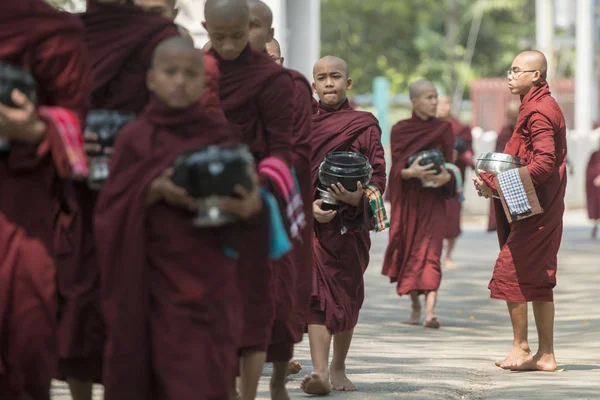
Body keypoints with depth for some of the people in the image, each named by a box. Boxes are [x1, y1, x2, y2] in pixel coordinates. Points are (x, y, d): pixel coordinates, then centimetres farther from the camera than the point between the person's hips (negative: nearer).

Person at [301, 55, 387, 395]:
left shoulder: (365, 125, 4)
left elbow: (378, 176, 1)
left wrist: (357, 198, -18)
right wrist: (309, 204, -13)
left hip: (350, 224, 0)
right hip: (312, 220, 0)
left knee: (347, 296, 8)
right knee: (317, 294, -13)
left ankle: (339, 367, 27)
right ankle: (320, 372, -22)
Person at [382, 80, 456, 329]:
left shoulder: (444, 129, 4)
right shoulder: (400, 130, 3)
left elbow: (449, 164, 1)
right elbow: (396, 168, -4)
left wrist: (446, 176, -22)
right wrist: (411, 172, -26)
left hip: (433, 198, -1)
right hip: (407, 198, 1)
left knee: (430, 252, -14)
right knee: (407, 251, 6)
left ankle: (430, 312, -25)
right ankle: (415, 307, 25)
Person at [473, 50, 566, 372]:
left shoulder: (539, 110, -14)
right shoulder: (537, 107, 18)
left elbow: (544, 163, -23)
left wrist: (497, 185, -21)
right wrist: (493, 180, 6)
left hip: (533, 209, -10)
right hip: (538, 209, 10)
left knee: (509, 273, -7)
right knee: (538, 281, 10)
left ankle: (521, 348, -1)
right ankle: (545, 355, 12)